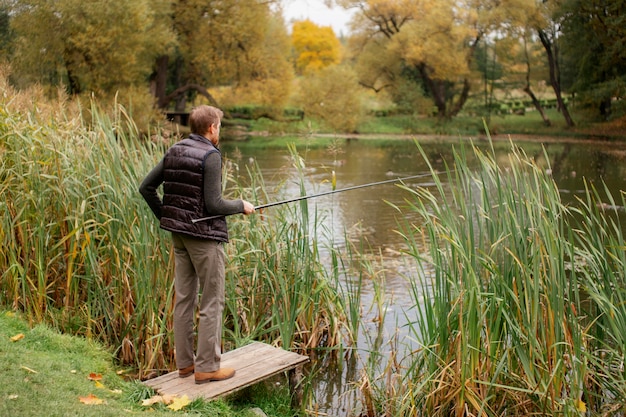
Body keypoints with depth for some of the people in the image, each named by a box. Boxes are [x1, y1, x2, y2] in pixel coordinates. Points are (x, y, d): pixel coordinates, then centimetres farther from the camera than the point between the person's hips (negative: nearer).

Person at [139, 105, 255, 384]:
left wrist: (164, 216, 18)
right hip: (204, 235, -8)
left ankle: (185, 363, 23)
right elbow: (214, 204, -20)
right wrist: (241, 206, -3)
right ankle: (207, 367, 6)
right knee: (212, 302, 1)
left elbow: (146, 187, 12)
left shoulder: (174, 151, 8)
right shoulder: (210, 155, -15)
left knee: (184, 298, 13)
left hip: (179, 234, 8)